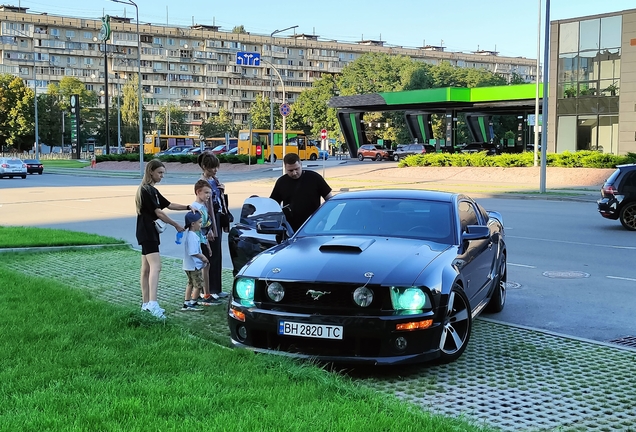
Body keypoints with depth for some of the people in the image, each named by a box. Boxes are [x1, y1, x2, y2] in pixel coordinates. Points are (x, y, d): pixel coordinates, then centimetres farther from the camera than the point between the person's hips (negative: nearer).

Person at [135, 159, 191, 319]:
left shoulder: (152, 190, 17)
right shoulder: (146, 190, -13)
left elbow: (168, 205, 21)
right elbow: (158, 212, -15)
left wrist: (188, 207, 9)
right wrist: (176, 225, -9)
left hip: (149, 233, 11)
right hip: (147, 233, -11)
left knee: (146, 268, 12)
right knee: (155, 267, -20)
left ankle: (146, 303, 17)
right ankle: (153, 304, -29)